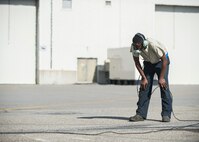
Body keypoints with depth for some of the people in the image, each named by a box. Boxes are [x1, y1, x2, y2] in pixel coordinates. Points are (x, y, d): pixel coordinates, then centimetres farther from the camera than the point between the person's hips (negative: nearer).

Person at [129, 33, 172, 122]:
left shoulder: (153, 44, -37)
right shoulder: (134, 47, -23)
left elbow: (164, 60, -28)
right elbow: (137, 63, -9)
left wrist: (161, 78, -25)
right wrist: (144, 78, -12)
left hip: (161, 61, -4)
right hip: (148, 63, 4)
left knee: (163, 85, -16)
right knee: (144, 87, -6)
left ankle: (166, 114, -12)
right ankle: (141, 114, -4)